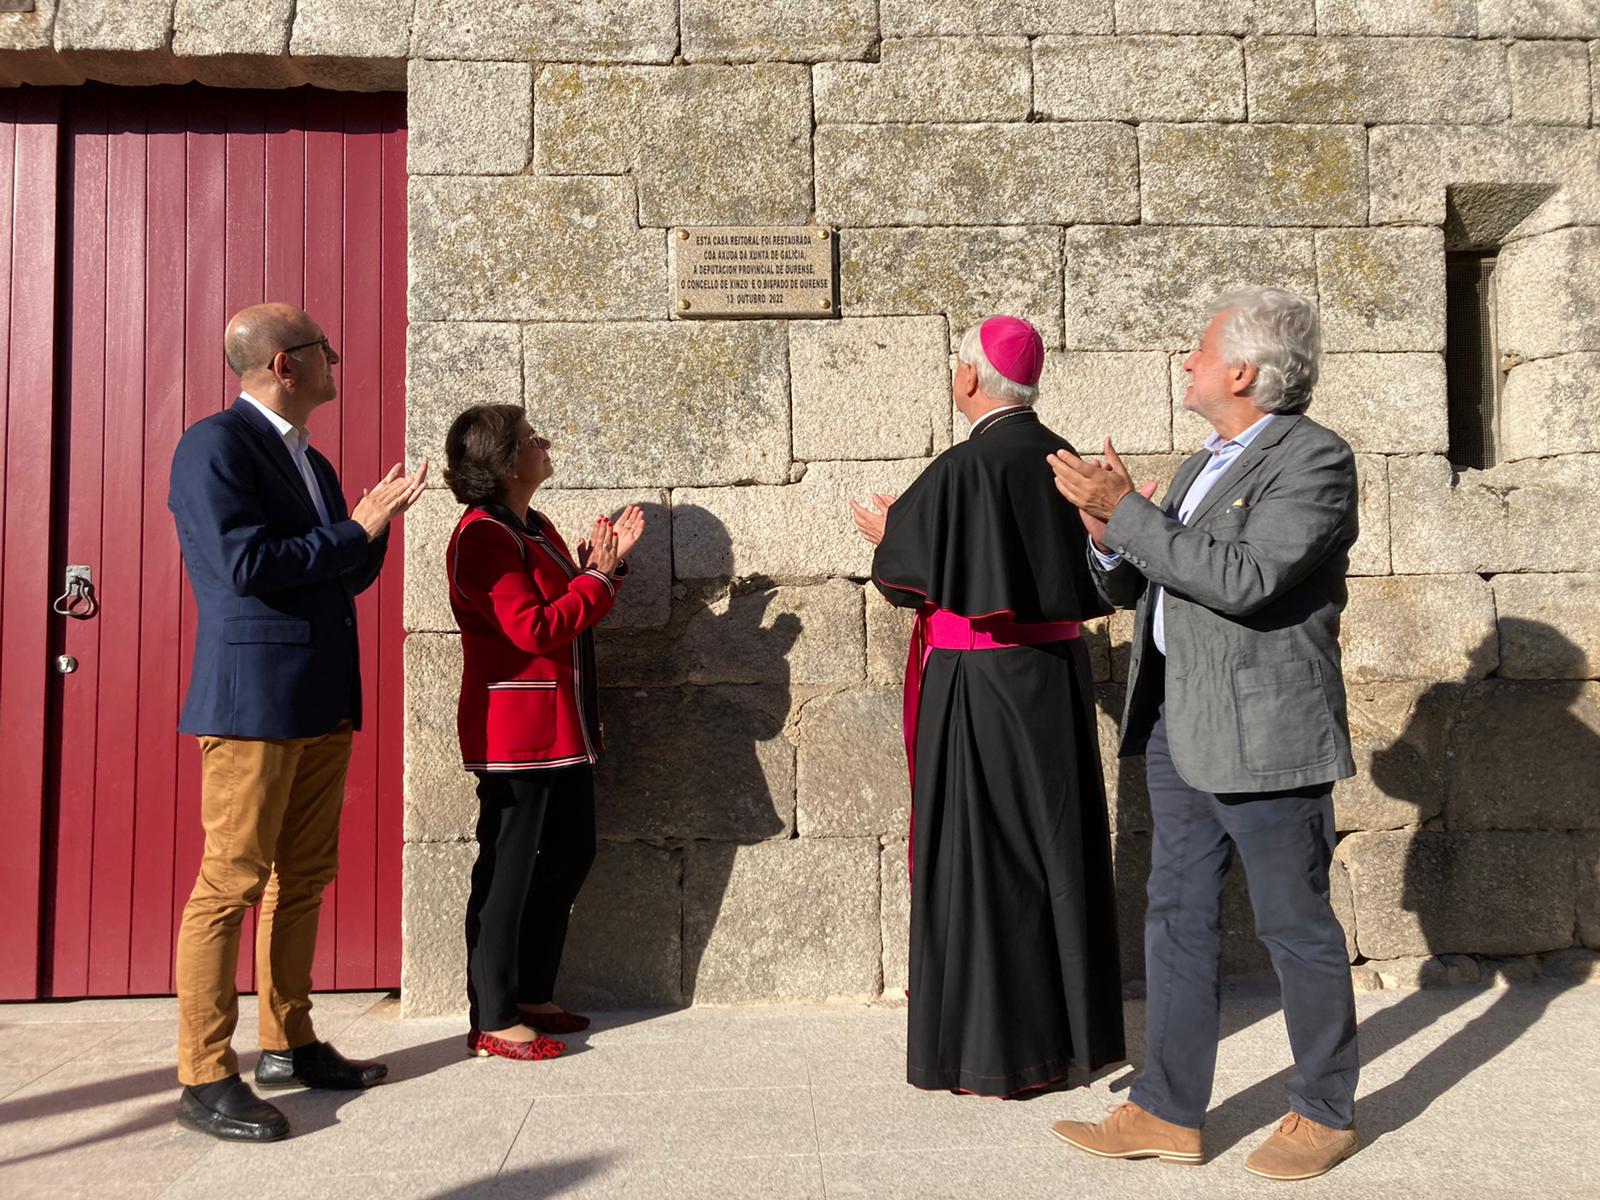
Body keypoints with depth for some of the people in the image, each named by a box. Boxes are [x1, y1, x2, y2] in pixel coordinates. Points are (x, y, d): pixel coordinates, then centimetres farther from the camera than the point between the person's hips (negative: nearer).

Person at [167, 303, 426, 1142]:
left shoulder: (310, 463, 18)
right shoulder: (215, 445, -9)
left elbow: (348, 578, 18)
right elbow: (245, 566, -19)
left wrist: (374, 525, -1)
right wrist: (357, 529, -13)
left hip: (323, 702, 9)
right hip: (254, 698, -9)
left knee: (303, 878, 13)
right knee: (232, 882, -4)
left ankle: (289, 1043, 24)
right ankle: (204, 1076, 6)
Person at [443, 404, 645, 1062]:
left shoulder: (534, 529, 16)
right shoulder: (484, 535, -15)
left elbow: (567, 609, 17)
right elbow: (534, 630, -22)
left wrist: (603, 564, 4)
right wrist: (598, 576, -14)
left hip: (561, 729, 10)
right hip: (516, 730, -10)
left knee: (566, 857, 15)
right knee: (509, 871, -2)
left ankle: (531, 996, 28)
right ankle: (492, 1020, 10)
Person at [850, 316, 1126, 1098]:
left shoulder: (964, 469, -17)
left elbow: (908, 577, -12)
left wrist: (885, 535, 10)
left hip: (977, 687, -8)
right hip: (1056, 677, 8)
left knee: (982, 856, 3)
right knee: (1056, 845, 16)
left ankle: (998, 1052, 13)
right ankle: (1072, 1026, 30)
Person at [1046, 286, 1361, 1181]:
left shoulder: (1316, 459, -10)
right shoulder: (1202, 468, 16)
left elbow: (1246, 580, -24)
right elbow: (1133, 588, 17)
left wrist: (1130, 511, -21)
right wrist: (1108, 533, -4)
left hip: (1265, 734, -8)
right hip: (1180, 729, 8)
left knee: (1297, 926, 7)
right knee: (1180, 919, 11)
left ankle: (1326, 1113, 26)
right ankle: (1169, 1113, 22)